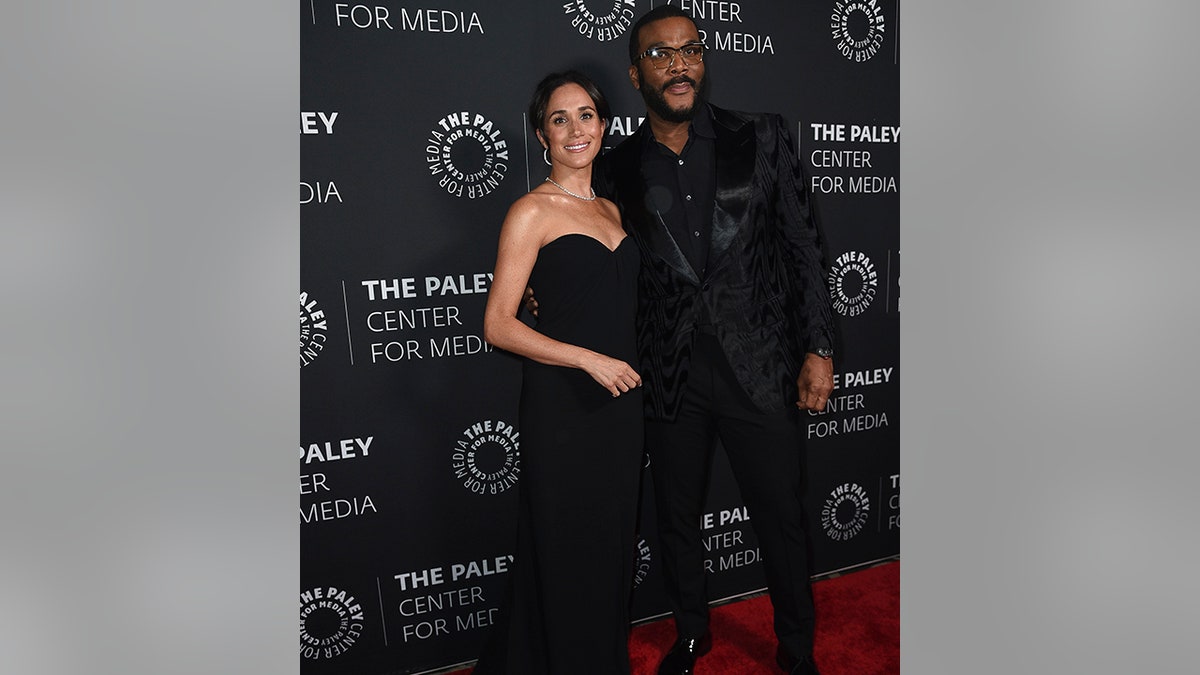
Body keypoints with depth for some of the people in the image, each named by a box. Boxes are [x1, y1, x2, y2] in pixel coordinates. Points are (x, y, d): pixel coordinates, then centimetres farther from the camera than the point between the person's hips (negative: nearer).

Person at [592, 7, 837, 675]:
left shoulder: (762, 139, 0)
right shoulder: (618, 169, 2)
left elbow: (805, 246, 1)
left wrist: (818, 350, -3)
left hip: (761, 367, -1)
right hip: (671, 375, 2)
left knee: (782, 519, 9)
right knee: (678, 517, 16)